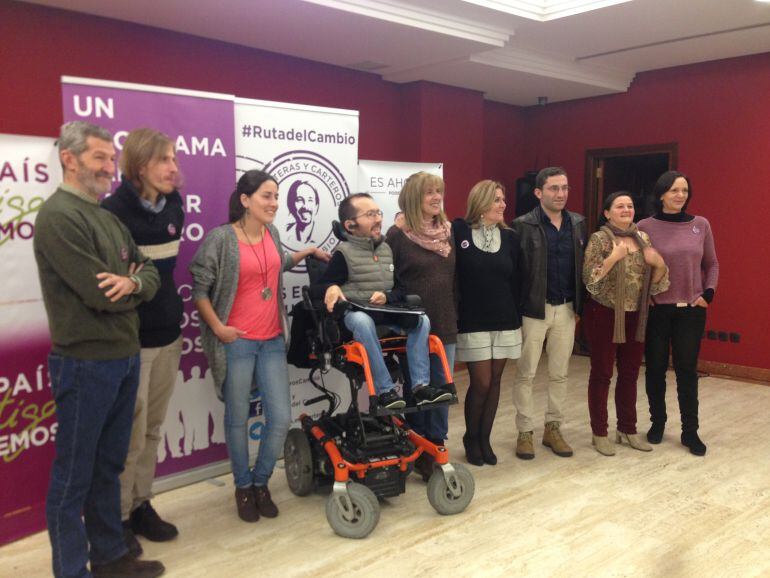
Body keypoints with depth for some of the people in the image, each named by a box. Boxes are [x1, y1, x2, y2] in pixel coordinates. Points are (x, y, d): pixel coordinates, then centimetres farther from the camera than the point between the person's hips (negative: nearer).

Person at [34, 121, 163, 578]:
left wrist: (133, 282, -16)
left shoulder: (109, 218, 13)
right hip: (86, 363, -8)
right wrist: (134, 285, -2)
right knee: (74, 475, 5)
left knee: (108, 467, 18)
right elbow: (100, 294, -22)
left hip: (125, 357, 9)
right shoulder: (58, 217, -15)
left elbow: (151, 275, 7)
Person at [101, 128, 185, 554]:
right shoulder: (113, 211, -16)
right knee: (129, 435, 3)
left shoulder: (173, 206, 6)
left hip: (167, 333, 7)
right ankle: (118, 517, 20)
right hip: (128, 339, -6)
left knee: (153, 429, 15)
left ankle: (141, 505, 29)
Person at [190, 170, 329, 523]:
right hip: (237, 342, -5)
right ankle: (243, 487, 28)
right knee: (237, 419, 8)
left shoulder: (272, 233, 7)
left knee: (281, 419, 3)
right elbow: (199, 287, -8)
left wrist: (307, 252, 18)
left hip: (272, 340, 5)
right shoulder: (221, 238, -11)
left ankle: (261, 482, 26)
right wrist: (218, 327, -12)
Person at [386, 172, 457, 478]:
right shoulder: (398, 234, -7)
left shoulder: (447, 232, 10)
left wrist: (457, 315, 14)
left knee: (442, 389, 9)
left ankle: (437, 447, 23)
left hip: (445, 325, 5)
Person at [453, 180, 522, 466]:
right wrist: (454, 314, -11)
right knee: (481, 382, -3)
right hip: (473, 322, -4)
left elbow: (515, 281, 10)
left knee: (494, 381, 8)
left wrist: (518, 318, 9)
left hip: (505, 321, 4)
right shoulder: (458, 231, -7)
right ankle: (471, 438, 19)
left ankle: (485, 439, 23)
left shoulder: (510, 237, 6)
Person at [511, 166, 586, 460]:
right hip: (533, 309, -4)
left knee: (559, 373, 12)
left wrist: (580, 305, 8)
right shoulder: (523, 225, -8)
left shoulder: (578, 223, 7)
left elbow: (582, 266, 10)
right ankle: (525, 432, 15)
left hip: (566, 309, 5)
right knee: (526, 374, 4)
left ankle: (553, 429, 24)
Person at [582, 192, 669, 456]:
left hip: (635, 316, 5)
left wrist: (659, 264, -10)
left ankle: (628, 428, 26)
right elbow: (589, 278, -17)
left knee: (630, 373, 13)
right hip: (604, 315, -5)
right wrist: (614, 257, -26)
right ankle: (599, 433, 13)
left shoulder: (643, 238, 7)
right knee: (602, 374, 3)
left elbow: (654, 280, 10)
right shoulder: (599, 239, -9)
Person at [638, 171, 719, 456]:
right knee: (656, 368, 9)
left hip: (691, 310, 2)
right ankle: (657, 422, 28)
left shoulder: (701, 225, 2)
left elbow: (712, 264, 11)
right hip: (656, 310, -1)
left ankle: (690, 432, 17)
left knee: (687, 370, 6)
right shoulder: (645, 227, -6)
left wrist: (708, 293, -1)